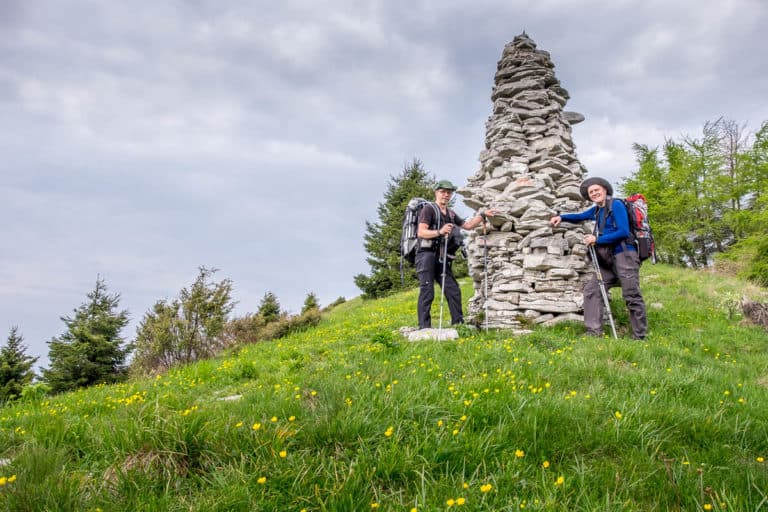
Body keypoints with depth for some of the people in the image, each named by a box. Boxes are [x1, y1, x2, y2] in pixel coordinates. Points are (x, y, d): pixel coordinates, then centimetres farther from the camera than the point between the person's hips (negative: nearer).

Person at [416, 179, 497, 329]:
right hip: (427, 255, -8)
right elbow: (421, 232, -15)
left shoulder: (451, 214, 21)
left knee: (453, 290, 5)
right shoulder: (428, 210, -3)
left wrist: (482, 215, 24)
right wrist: (439, 232, -29)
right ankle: (424, 327, -12)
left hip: (442, 258, 8)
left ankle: (458, 324, 12)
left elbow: (467, 225, 31)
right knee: (427, 292, -13)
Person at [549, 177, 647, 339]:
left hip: (624, 255, -8)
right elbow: (580, 217, 32)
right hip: (608, 260, 8)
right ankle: (593, 333, -1)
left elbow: (623, 232, -15)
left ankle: (640, 337, 4)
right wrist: (561, 217, 14)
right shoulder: (596, 210, 15)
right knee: (591, 289, -1)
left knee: (632, 297, -4)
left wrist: (597, 240, -15)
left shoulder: (616, 205, -7)